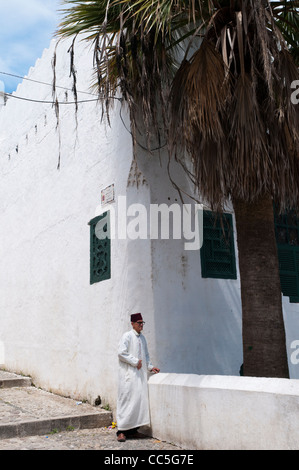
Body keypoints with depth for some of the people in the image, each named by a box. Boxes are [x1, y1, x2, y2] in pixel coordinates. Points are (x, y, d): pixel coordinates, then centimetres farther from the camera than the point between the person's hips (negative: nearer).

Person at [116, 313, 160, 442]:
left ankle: (133, 429, 13)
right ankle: (121, 431, 0)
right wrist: (135, 362, -14)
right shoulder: (127, 336, -7)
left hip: (140, 374, 7)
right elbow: (121, 353, -16)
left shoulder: (142, 338, 15)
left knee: (140, 400, 5)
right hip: (128, 373, -7)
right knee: (127, 400, -6)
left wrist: (150, 367, 11)